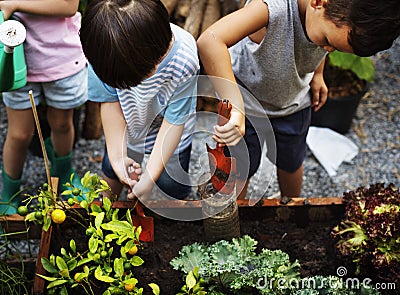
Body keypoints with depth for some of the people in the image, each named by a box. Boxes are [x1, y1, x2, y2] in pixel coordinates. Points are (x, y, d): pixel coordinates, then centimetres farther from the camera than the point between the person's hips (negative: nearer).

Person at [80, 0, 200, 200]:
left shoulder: (184, 62, -39)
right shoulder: (103, 52, -34)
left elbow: (174, 121, -28)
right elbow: (111, 102, -19)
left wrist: (150, 177, -26)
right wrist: (117, 156, -22)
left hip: (169, 133, -2)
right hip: (126, 125, 2)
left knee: (173, 187, 8)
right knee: (112, 170, 21)